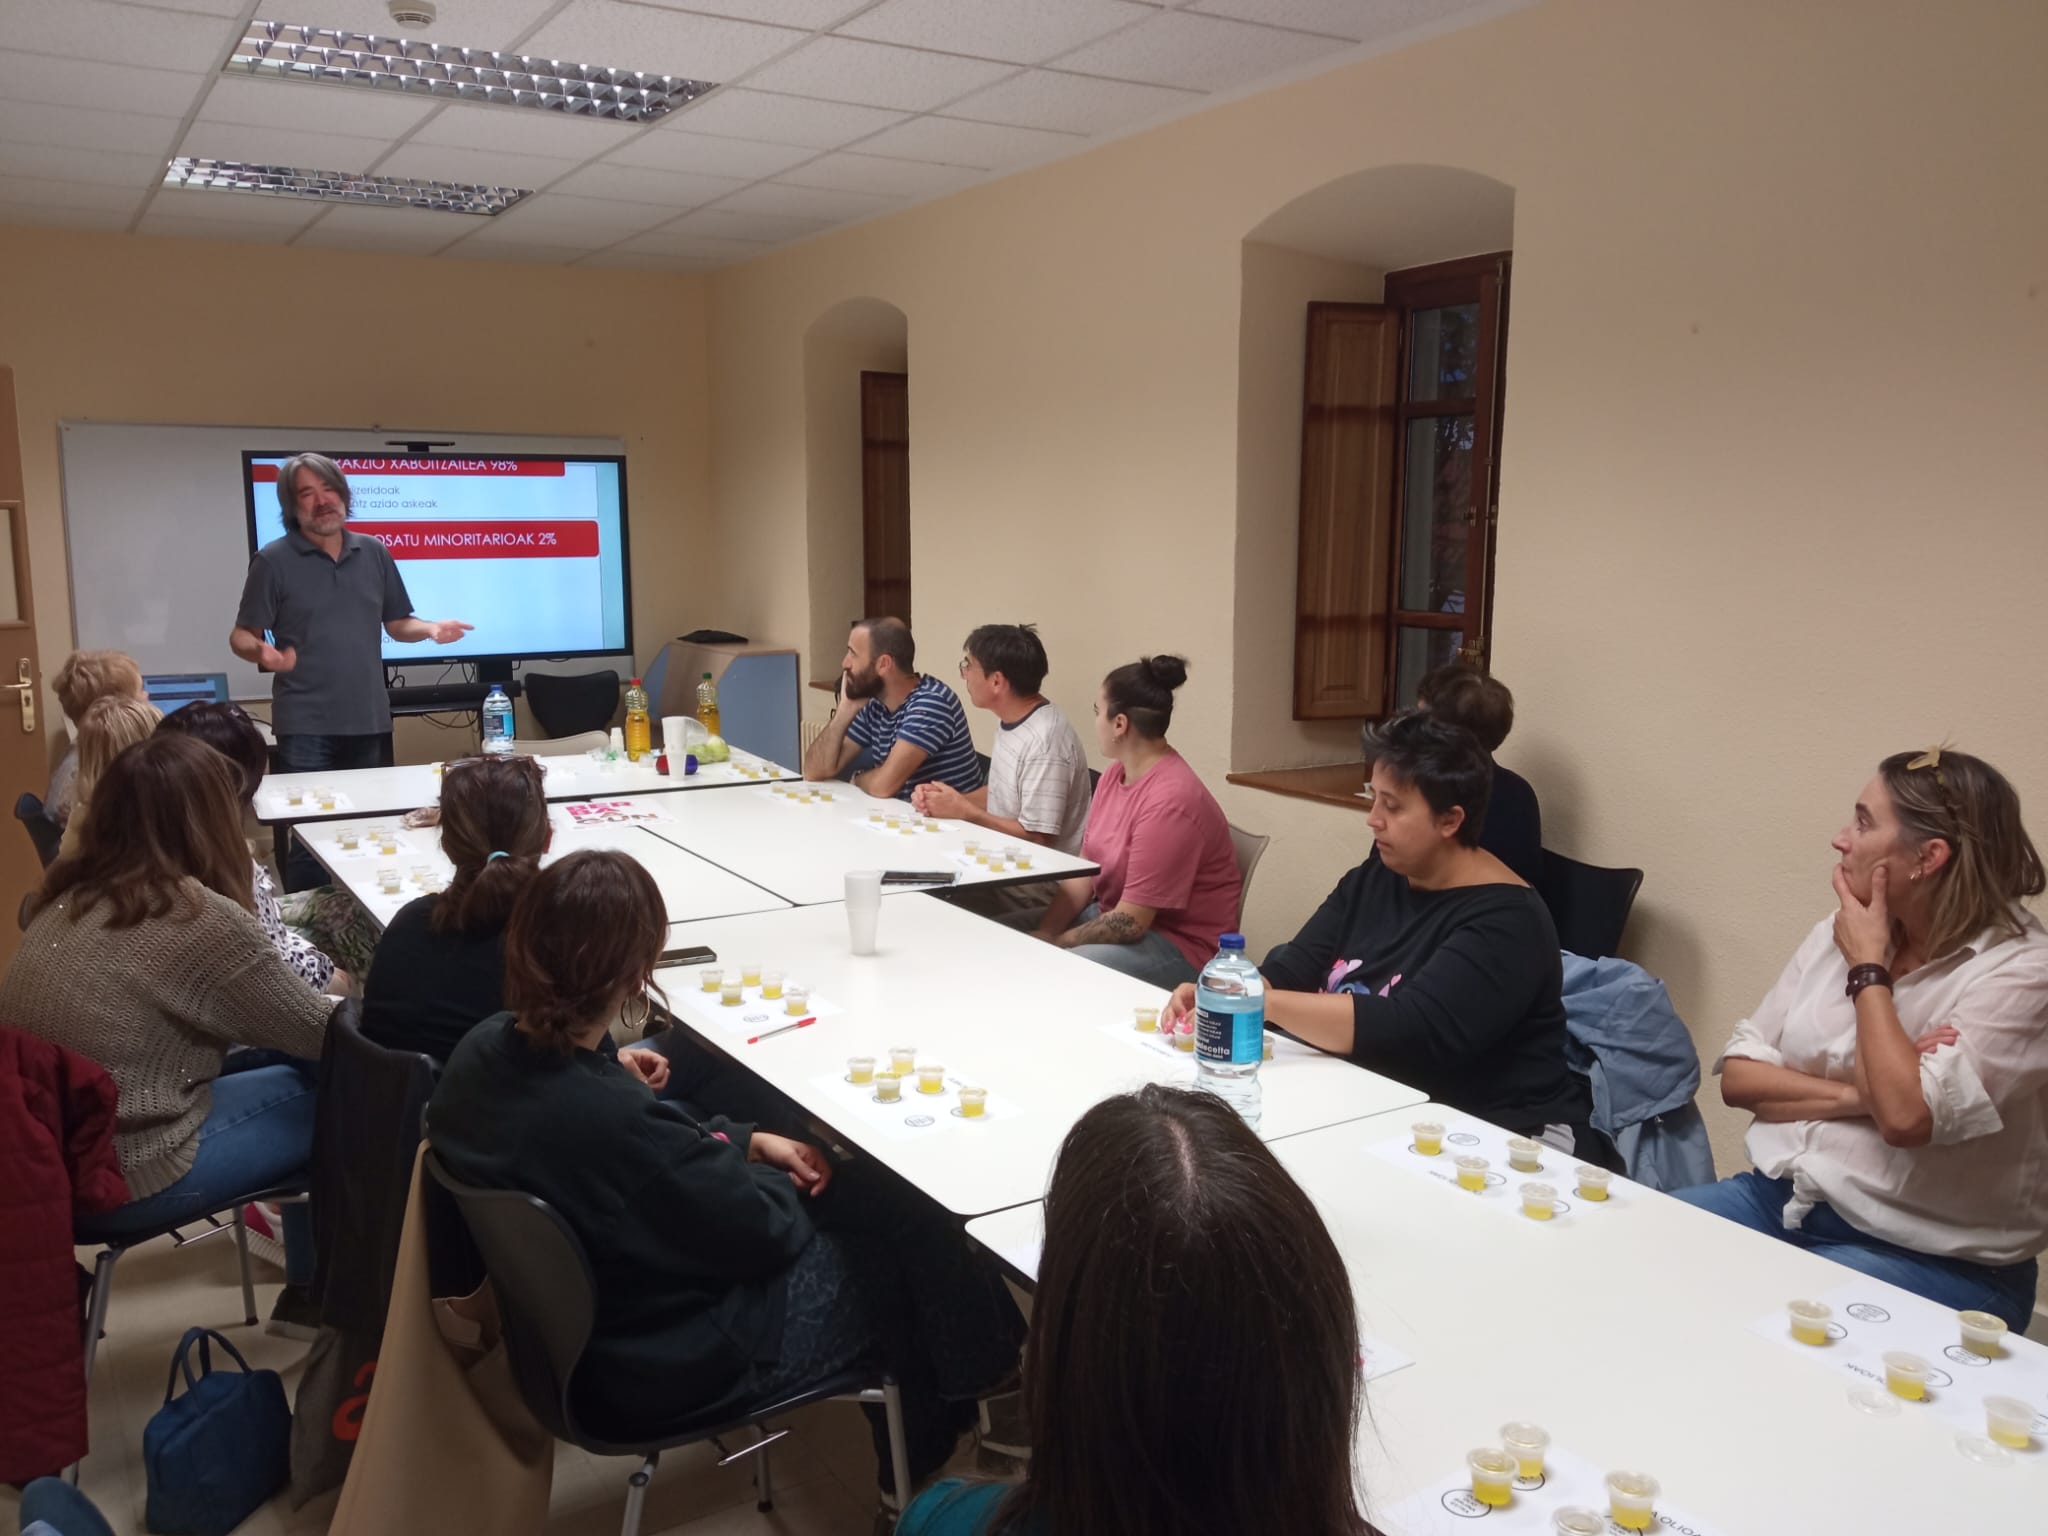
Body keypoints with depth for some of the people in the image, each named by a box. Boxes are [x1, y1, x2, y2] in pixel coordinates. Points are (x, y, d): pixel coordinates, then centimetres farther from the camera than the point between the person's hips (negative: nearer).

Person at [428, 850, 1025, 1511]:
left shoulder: (483, 1049, -13)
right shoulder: (618, 1123, -40)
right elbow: (765, 1231, -23)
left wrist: (748, 1140, 2)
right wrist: (761, 1167, -2)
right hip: (662, 1364, -8)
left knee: (864, 1197, 18)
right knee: (912, 1237, 7)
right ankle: (920, 1451, 38)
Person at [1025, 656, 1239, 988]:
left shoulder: (1170, 800, -26)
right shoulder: (1114, 774, 5)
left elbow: (1130, 923, -25)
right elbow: (1085, 870, 6)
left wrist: (1053, 944, -15)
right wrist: (1043, 934, -8)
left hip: (1178, 947, -9)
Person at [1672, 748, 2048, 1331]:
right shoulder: (1838, 933, 6)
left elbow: (1905, 1115, -27)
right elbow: (1738, 1076, 4)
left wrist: (1868, 967, -16)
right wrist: (1853, 1095, -14)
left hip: (1927, 1259, -6)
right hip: (1781, 1200, 6)